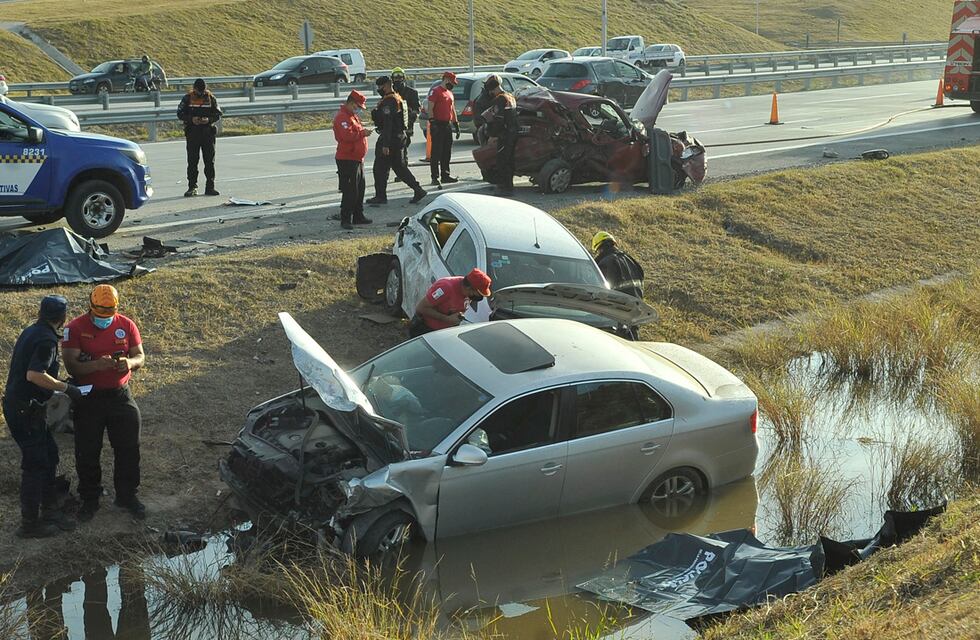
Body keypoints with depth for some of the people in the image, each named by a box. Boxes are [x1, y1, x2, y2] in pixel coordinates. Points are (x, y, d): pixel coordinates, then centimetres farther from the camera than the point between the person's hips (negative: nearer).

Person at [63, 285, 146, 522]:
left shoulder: (126, 325, -1)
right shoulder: (75, 329, -10)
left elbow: (140, 356, 2)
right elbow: (71, 366, -16)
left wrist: (130, 362, -23)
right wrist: (96, 365, -35)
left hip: (120, 396, 2)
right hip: (88, 398, -2)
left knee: (128, 449, 8)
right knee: (87, 453, 6)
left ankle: (126, 495, 26)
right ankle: (89, 499, 24)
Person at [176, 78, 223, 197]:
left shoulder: (211, 98, 5)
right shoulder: (188, 98, 2)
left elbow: (218, 114, 6)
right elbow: (180, 114, 2)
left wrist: (209, 119, -14)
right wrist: (191, 119, -15)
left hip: (208, 133, 1)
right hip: (192, 133, -1)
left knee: (209, 161, 3)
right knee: (192, 161, -2)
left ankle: (210, 187, 9)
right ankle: (192, 187, 2)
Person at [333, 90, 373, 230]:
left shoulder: (352, 116, 19)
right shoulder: (342, 117, -15)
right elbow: (347, 136, -28)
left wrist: (363, 131, 12)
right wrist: (362, 133, -19)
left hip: (357, 159, 11)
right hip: (347, 160, -11)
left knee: (359, 190, 15)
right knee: (350, 191, -9)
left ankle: (358, 216, 24)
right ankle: (345, 219, -5)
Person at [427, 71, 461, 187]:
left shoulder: (450, 93, 20)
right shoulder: (435, 91, -7)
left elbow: (453, 109, 26)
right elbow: (430, 108, -13)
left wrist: (456, 124, 22)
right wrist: (432, 122, -20)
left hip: (447, 124, 9)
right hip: (438, 124, -9)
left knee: (447, 152, 11)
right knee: (436, 152, -8)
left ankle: (445, 175, 17)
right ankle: (435, 177, -8)